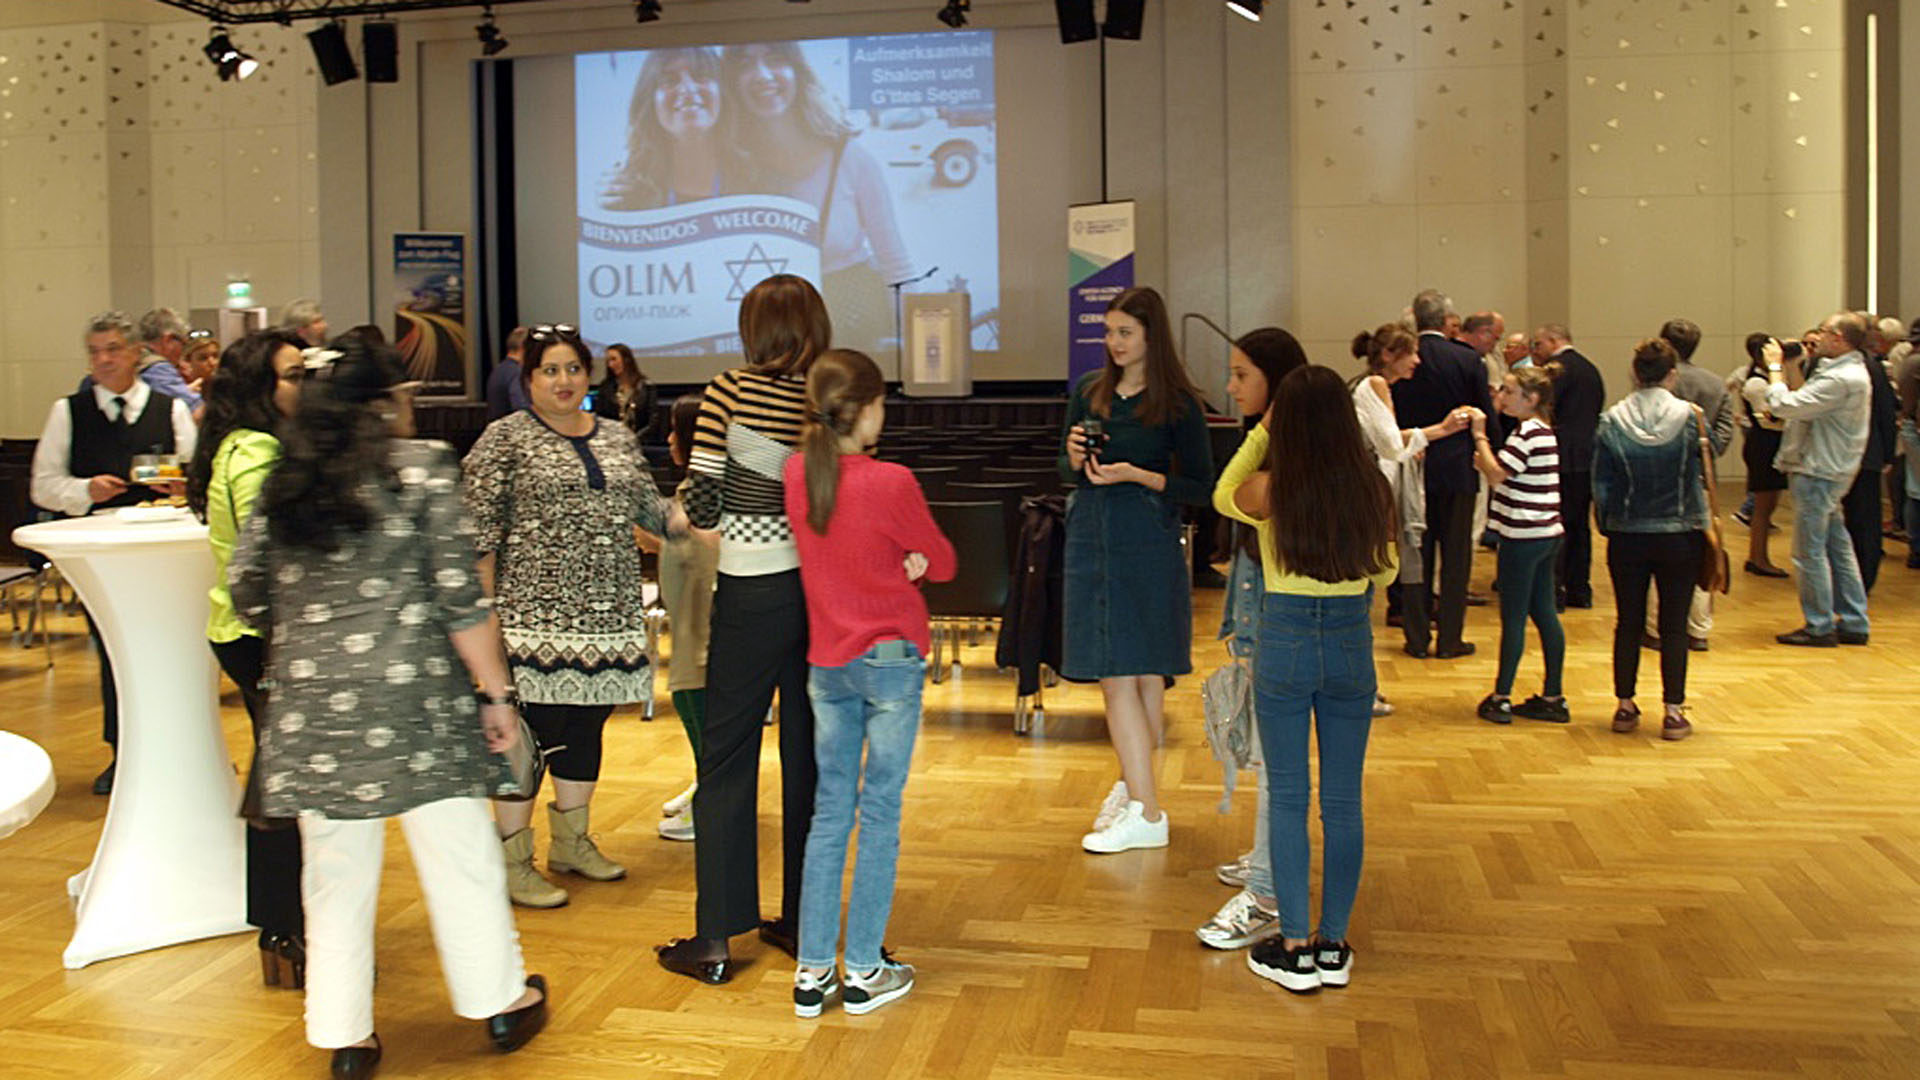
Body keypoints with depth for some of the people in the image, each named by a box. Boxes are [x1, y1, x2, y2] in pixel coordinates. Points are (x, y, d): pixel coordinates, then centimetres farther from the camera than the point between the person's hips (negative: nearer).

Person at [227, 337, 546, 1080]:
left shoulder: (284, 483, 8)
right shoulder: (422, 468, -5)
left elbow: (248, 594, 11)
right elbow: (459, 596, -9)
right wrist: (495, 692, -4)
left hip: (312, 705, 4)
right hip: (413, 698, -4)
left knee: (336, 876, 11)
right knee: (458, 855, 9)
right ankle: (500, 1004, 21)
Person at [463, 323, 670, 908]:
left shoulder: (618, 438, 15)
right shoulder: (507, 438, -2)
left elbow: (651, 509, 18)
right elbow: (480, 530, -6)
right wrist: (484, 609, -10)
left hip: (608, 614, 6)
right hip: (536, 613, -5)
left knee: (586, 729, 14)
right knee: (530, 732, -4)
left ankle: (571, 842, 30)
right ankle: (512, 862, 8)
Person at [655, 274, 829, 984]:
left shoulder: (730, 392, -8)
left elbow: (699, 504, -9)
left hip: (753, 593, -4)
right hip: (824, 590, 4)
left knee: (727, 759, 5)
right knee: (808, 757, 13)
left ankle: (714, 938, 9)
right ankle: (801, 920, 23)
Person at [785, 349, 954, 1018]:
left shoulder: (797, 472, -1)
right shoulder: (891, 483, -18)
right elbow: (944, 565, -5)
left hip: (826, 662, 5)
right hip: (891, 659, -5)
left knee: (829, 812, 12)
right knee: (880, 813, 5)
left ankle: (812, 971, 15)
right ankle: (863, 972, 12)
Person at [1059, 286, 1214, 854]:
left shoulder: (1177, 403, -4)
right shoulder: (1088, 391, 9)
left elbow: (1201, 487, -4)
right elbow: (1069, 473, 15)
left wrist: (1138, 475, -16)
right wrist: (1075, 457, -7)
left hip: (1148, 541, -4)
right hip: (1091, 536, 4)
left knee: (1141, 673, -3)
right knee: (1115, 674, 7)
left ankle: (1144, 811, 3)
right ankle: (1134, 783, 18)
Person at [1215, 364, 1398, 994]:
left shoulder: (1269, 491, -12)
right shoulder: (1374, 491, -5)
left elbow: (1222, 495, 13)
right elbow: (1386, 572, 10)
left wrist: (1261, 432, 16)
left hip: (1285, 641, -2)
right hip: (1352, 642, 2)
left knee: (1288, 799, 7)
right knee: (1343, 801, 10)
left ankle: (1295, 950, 12)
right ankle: (1334, 947, 20)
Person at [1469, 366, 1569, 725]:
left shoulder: (1528, 433, -15)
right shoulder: (1543, 432, 15)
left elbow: (1496, 475, -21)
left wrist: (1480, 437, -13)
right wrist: (1485, 462, 4)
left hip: (1524, 536, -9)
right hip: (1545, 534, 9)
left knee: (1513, 618, -2)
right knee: (1544, 614, 11)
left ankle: (1501, 698, 4)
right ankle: (1553, 698, 16)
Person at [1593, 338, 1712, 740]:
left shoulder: (1612, 421, -6)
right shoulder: (1689, 416, -9)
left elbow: (1601, 484, -3)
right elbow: (1700, 474, -3)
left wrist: (1608, 523, 9)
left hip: (1627, 537, 1)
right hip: (1678, 535, -1)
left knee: (1628, 622, 12)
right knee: (1674, 626, 6)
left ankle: (1625, 706, 17)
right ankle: (1674, 712, 7)